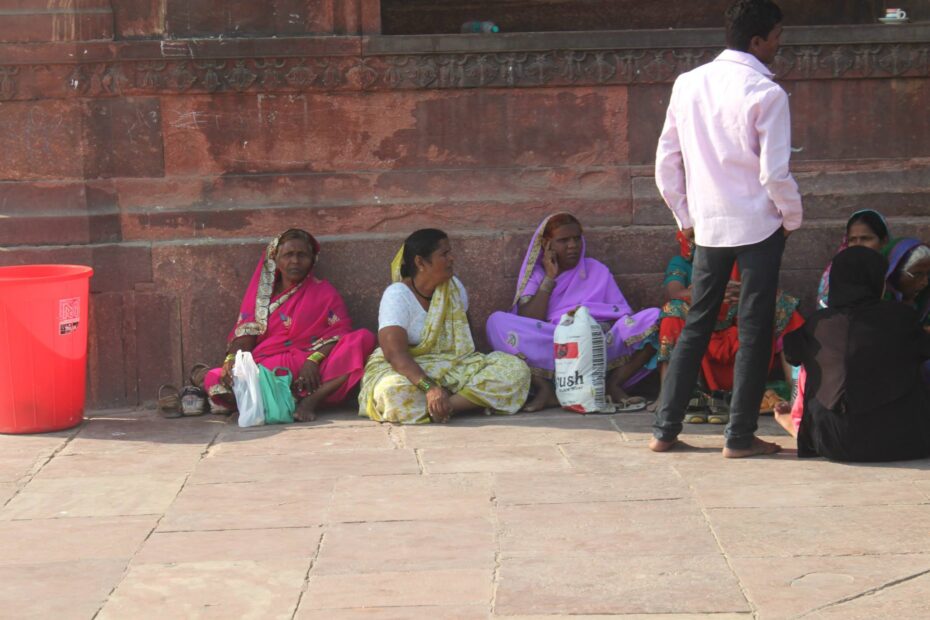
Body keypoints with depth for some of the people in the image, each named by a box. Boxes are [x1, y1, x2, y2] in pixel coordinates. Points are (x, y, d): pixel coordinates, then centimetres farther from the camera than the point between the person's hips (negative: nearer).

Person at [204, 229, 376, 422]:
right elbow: (245, 333, 9)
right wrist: (232, 358, -13)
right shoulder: (261, 294, 20)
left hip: (309, 371, -1)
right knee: (214, 380, -26)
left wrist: (313, 360, -18)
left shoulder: (325, 292, 14)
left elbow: (339, 334, 0)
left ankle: (312, 400, -35)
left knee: (364, 338, -24)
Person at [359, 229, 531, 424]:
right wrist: (429, 387, -40)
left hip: (453, 368, 6)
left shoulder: (455, 287, 8)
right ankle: (472, 399, -24)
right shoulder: (397, 296, -12)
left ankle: (448, 404, -31)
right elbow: (395, 353, -25)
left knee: (515, 369, -16)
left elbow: (463, 341, 12)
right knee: (394, 391, -42)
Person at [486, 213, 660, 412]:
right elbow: (528, 323, -3)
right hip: (544, 355, -1)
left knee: (654, 317, -18)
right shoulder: (535, 276, 14)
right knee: (497, 322, -24)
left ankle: (613, 384, -26)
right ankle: (544, 387, -31)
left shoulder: (598, 271, 19)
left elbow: (624, 317, 9)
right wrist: (550, 278, 0)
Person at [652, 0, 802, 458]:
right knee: (754, 330, 4)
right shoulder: (766, 94, -13)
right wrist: (792, 218, 2)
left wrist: (685, 217, 16)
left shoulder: (687, 85, 3)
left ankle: (664, 430, 12)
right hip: (758, 227, -5)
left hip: (707, 227, 5)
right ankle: (740, 437, 6)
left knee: (696, 325, 13)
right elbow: (775, 173, -15)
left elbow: (666, 162, 7)